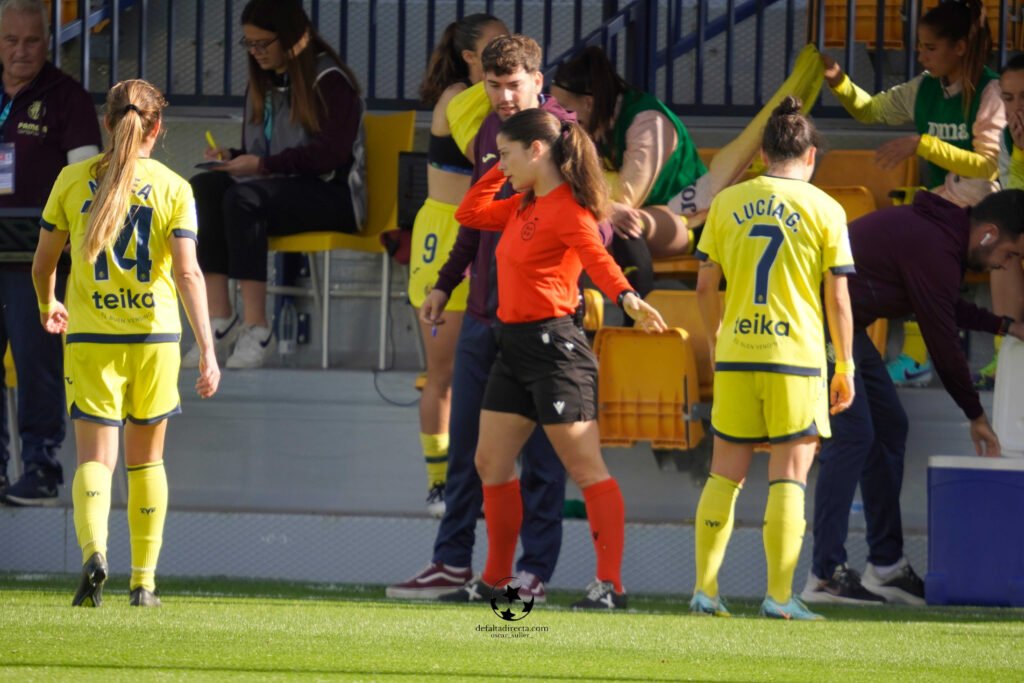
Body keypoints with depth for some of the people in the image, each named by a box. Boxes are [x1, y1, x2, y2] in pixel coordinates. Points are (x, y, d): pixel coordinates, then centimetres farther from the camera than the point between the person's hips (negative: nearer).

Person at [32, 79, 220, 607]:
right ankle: (144, 581, 18)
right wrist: (208, 349, -14)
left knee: (96, 457, -3)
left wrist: (48, 306, 29)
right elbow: (187, 272, -12)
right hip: (154, 335, 0)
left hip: (90, 337, 0)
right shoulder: (173, 188, -3)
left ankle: (94, 551, -31)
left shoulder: (73, 180, 1)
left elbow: (42, 263, 8)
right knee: (146, 460, 16)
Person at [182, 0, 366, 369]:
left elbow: (331, 152, -17)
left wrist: (262, 165, -22)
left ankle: (256, 329, -36)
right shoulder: (262, 83, 18)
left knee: (244, 198, -35)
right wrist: (233, 157, -1)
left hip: (332, 196, -7)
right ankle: (219, 321, -30)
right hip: (278, 189, 7)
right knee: (201, 188, -21)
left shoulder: (329, 81, -7)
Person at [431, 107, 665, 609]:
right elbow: (469, 214, 27)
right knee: (490, 464, 13)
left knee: (585, 468, -9)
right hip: (514, 345, 10)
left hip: (552, 346, -10)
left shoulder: (568, 209, -15)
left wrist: (626, 297, -49)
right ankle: (495, 577, 23)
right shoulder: (523, 207, 14)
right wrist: (498, 171, 15)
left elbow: (597, 257, -31)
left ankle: (610, 583, -11)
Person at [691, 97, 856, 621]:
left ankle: (705, 589, 8)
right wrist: (845, 369, 6)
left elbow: (705, 286, 7)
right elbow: (838, 297, -1)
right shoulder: (824, 210, -1)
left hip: (736, 357, 3)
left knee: (725, 474, 10)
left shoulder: (727, 202, 5)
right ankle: (779, 596, -5)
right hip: (797, 358, -3)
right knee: (788, 479, 0)